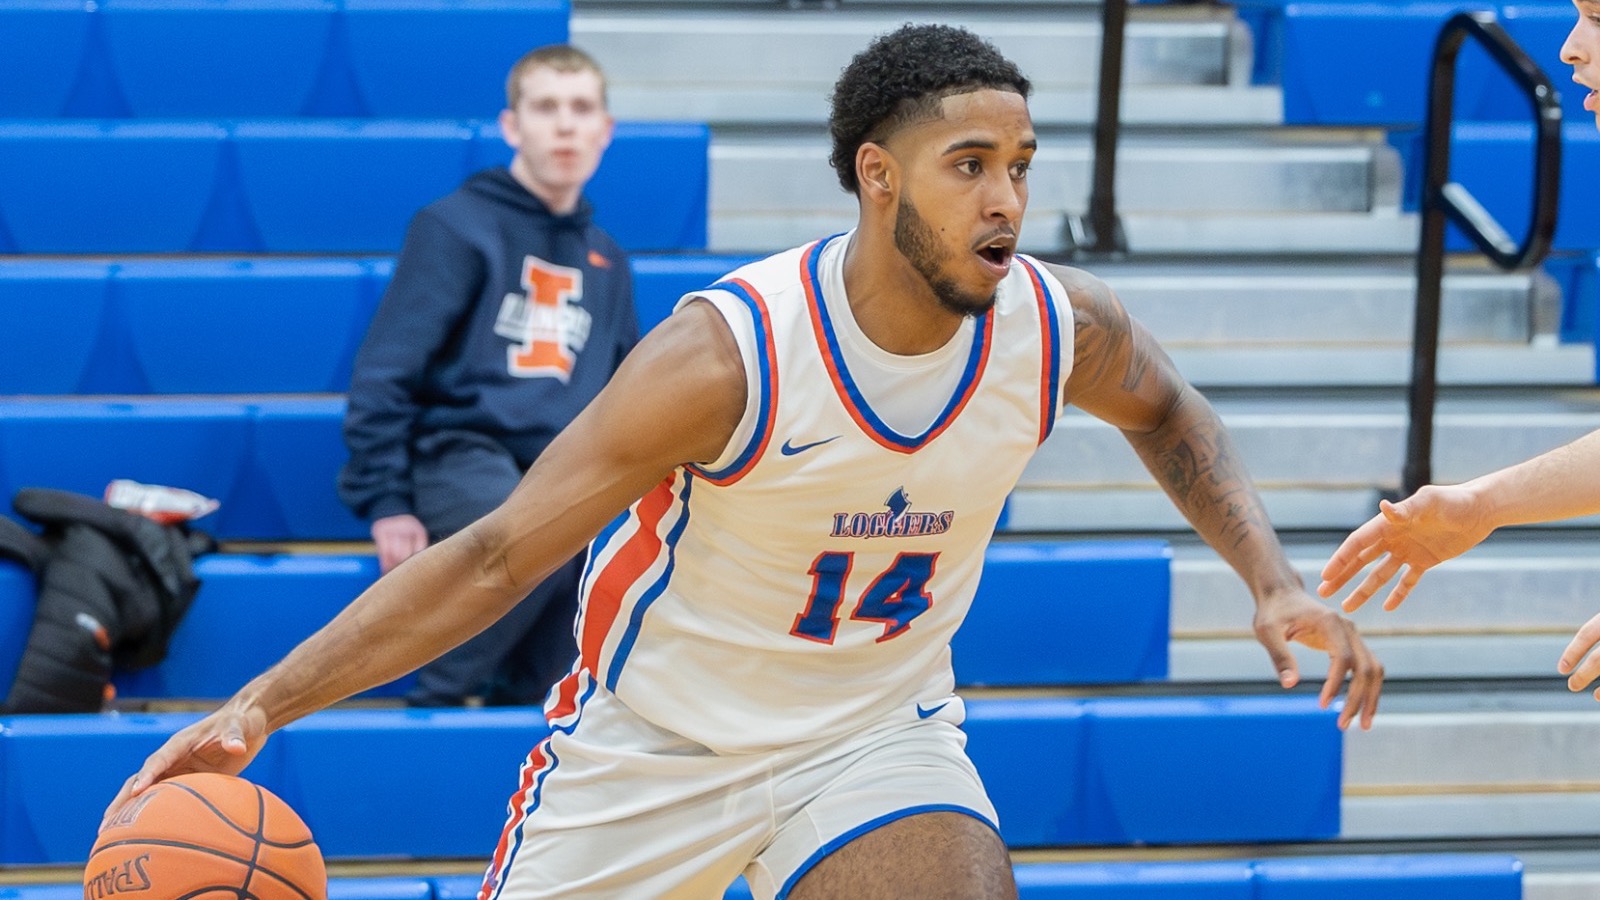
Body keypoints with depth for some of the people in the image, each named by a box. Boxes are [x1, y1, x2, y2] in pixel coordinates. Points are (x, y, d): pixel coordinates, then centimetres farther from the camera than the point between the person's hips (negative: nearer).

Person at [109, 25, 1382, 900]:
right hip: (656, 737, -2)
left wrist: (1274, 583, -2)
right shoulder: (730, 356, -29)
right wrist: (259, 707, -31)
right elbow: (497, 557, -25)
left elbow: (1167, 416, 12)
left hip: (879, 730, 3)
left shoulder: (1061, 330, -16)